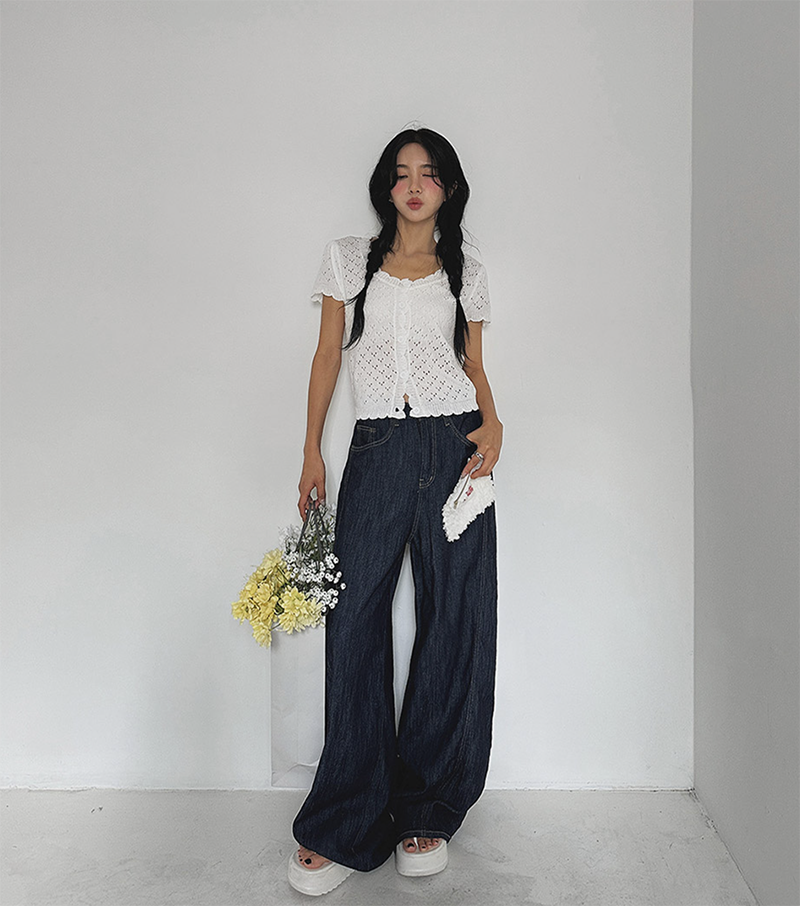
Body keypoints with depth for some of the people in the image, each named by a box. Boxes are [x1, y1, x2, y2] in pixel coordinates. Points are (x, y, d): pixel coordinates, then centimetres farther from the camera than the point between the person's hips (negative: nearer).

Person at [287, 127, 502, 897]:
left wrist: (492, 424, -5)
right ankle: (345, 828, 10)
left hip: (454, 449, 1)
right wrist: (311, 453, 4)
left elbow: (474, 362, 15)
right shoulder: (350, 258, 12)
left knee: (453, 624, 1)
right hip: (377, 451, -1)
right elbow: (327, 355, 10)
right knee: (355, 621, -4)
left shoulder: (464, 272, 14)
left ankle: (426, 812, 18)